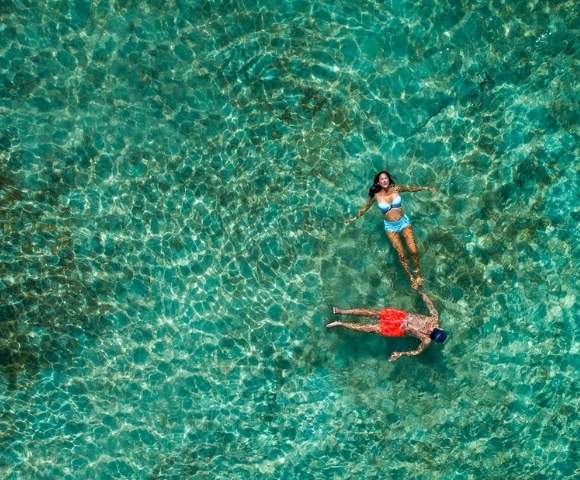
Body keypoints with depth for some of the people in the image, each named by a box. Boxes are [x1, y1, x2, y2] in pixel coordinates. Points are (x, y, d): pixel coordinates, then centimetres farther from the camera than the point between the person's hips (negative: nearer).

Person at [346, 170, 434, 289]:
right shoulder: (376, 196, -11)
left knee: (413, 250, -8)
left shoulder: (396, 188, -10)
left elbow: (411, 188, 7)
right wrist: (355, 218, 6)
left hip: (403, 221, 1)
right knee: (401, 254, -6)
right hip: (390, 226, -1)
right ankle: (411, 277, 11)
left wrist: (426, 188, 8)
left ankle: (418, 271, 17)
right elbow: (365, 208, 3)